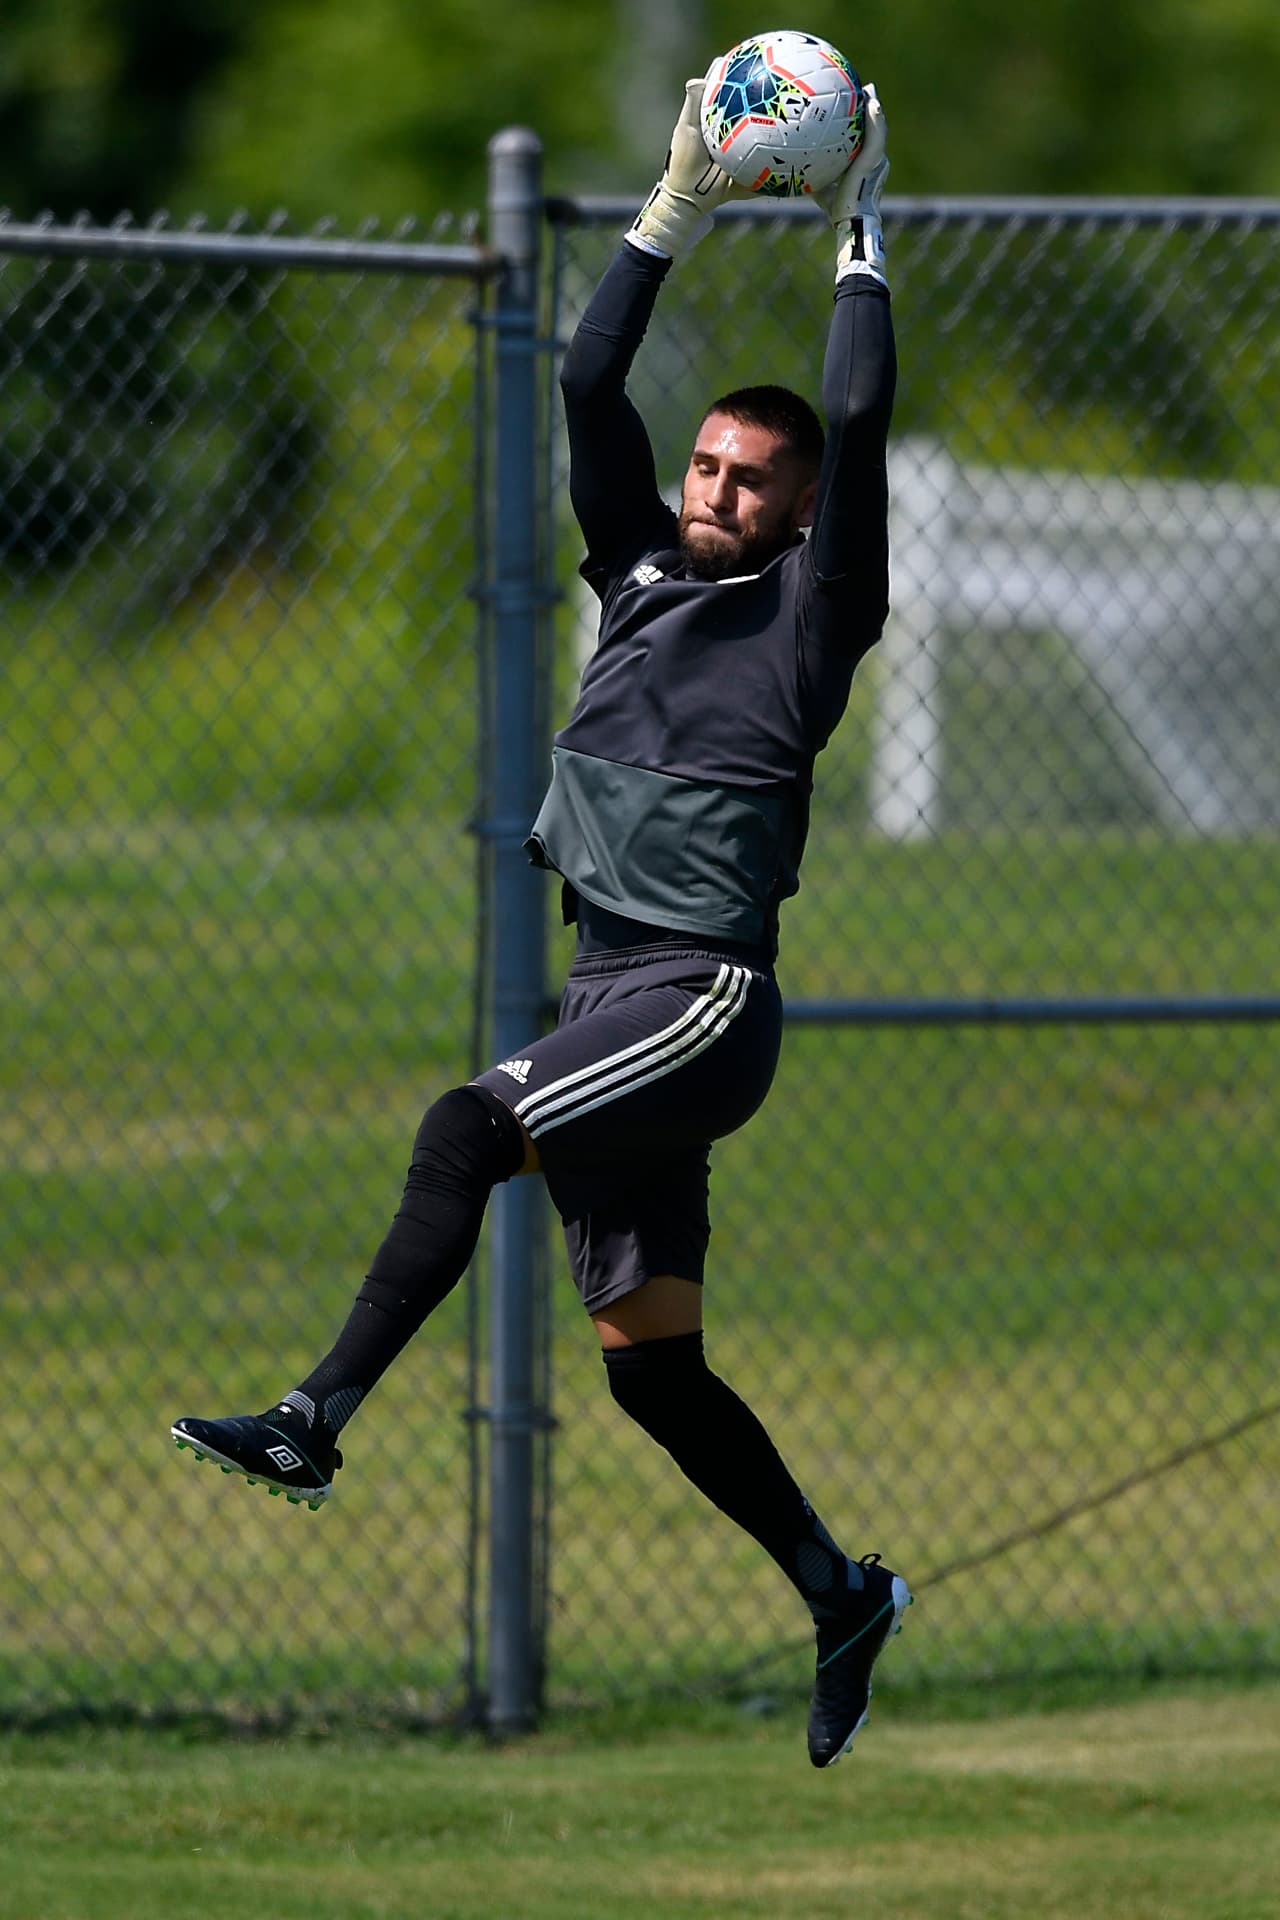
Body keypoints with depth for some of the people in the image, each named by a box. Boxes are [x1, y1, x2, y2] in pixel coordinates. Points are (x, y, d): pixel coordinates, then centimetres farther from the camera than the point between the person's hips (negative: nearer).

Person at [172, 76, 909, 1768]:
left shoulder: (810, 611, 1)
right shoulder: (645, 575, 18)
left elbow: (858, 426, -7)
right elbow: (590, 387, 16)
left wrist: (861, 238, 0)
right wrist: (678, 216, 14)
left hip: (707, 995, -7)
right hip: (613, 995, 7)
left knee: (470, 1132, -29)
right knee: (648, 1359, 6)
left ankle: (317, 1423, -34)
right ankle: (843, 1594, 17)